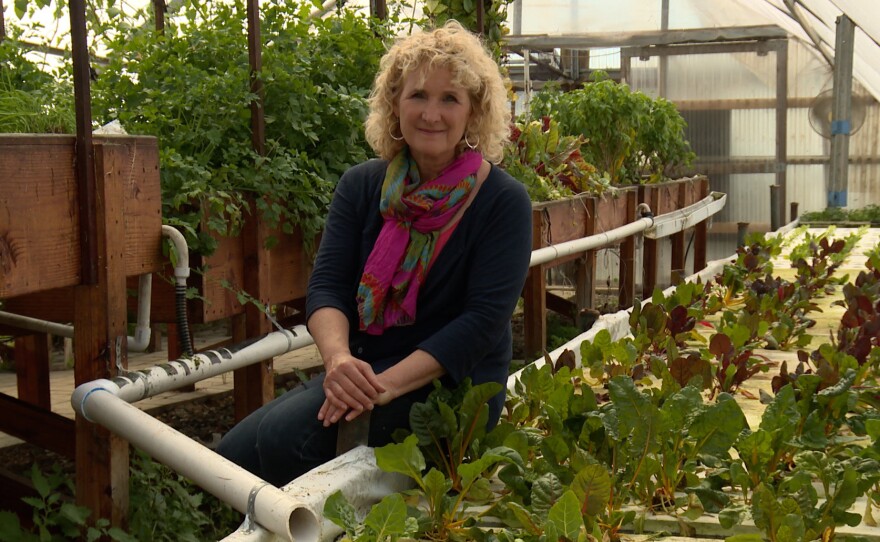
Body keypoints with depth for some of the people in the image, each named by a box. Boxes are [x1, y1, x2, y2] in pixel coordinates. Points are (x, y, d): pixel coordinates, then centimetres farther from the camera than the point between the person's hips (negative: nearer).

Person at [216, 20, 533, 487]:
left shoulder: (503, 200, -8)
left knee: (286, 440, -25)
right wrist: (338, 357, -26)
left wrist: (388, 384, -27)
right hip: (365, 372, 5)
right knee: (234, 455, -10)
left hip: (452, 383, -5)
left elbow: (484, 318, -16)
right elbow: (327, 285, -3)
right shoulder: (362, 185, 5)